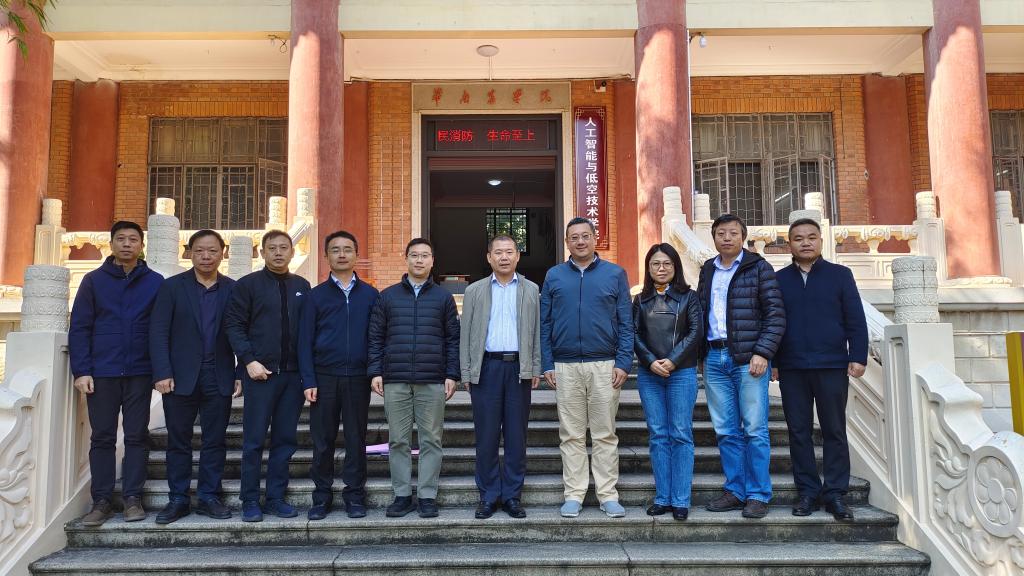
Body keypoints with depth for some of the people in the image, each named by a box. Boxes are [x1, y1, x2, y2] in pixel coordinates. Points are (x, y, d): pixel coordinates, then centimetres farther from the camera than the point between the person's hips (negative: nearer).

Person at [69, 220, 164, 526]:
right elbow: (79, 328, 2)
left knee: (137, 436, 4)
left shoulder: (155, 282, 4)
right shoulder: (93, 280, 5)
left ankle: (132, 497, 12)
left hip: (140, 372, 0)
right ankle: (102, 500, 14)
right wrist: (81, 371, -5)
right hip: (101, 372, 1)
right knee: (102, 438, 6)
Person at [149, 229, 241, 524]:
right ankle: (178, 500, 18)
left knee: (215, 441, 6)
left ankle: (208, 497, 17)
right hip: (181, 377, -1)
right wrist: (162, 373, -11)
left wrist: (242, 374, -3)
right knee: (178, 441, 8)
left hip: (219, 378, 1)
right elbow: (158, 332, -2)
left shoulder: (234, 290, 5)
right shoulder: (172, 287, 2)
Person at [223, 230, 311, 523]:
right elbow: (233, 325, -4)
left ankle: (276, 497, 18)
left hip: (293, 374, 3)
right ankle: (250, 500, 13)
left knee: (285, 439, 7)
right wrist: (249, 360, -13)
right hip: (260, 372, -3)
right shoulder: (247, 284, 1)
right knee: (254, 440, 2)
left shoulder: (302, 287, 11)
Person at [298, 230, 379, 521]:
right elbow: (305, 341, 3)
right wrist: (308, 381, -5)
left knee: (356, 439, 6)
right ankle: (322, 496, 18)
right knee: (323, 440, 5)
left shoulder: (370, 295, 7)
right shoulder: (316, 295, 6)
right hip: (325, 377, 0)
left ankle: (355, 495, 17)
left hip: (358, 377, 0)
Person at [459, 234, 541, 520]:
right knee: (486, 435, 2)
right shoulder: (475, 291, 10)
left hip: (519, 368, 0)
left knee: (516, 435, 4)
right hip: (486, 367, 0)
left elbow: (537, 332, 9)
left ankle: (512, 495, 14)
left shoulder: (531, 290, 11)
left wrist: (536, 369, 1)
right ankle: (488, 496, 13)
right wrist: (467, 373, 1)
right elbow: (466, 334, 7)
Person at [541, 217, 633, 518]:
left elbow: (626, 323, 3)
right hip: (565, 368, 1)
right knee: (571, 435, 7)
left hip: (605, 366, -1)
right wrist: (547, 365, 1)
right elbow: (544, 324, 8)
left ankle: (608, 495, 14)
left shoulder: (615, 274, 5)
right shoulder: (554, 276, 8)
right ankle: (574, 495, 15)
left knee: (605, 434, 5)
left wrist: (623, 363, -6)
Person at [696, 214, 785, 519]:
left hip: (748, 359, -4)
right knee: (726, 431, 8)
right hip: (715, 358, 5)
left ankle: (758, 495, 7)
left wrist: (762, 353, -13)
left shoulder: (759, 268, 1)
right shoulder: (708, 271, 15)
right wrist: (701, 354, 9)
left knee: (755, 430, -2)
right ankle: (735, 491, 17)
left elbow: (776, 315, -4)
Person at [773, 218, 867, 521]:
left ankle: (835, 493, 11)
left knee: (834, 431, 3)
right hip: (791, 369, 1)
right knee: (799, 431, 5)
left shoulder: (840, 275, 6)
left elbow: (856, 320, 3)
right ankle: (807, 490, 14)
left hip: (832, 366, -1)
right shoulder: (779, 279, 9)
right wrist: (771, 361, 4)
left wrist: (858, 357, -5)